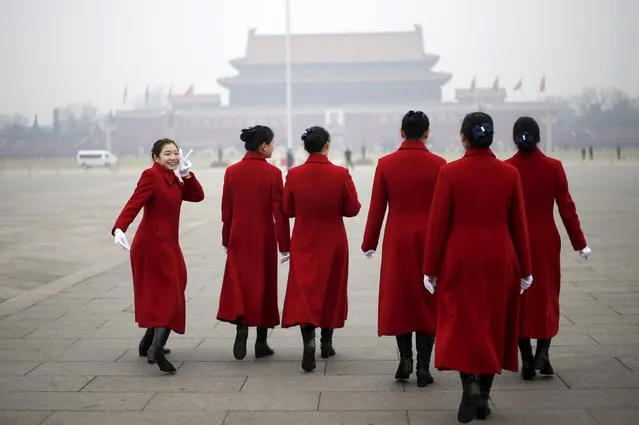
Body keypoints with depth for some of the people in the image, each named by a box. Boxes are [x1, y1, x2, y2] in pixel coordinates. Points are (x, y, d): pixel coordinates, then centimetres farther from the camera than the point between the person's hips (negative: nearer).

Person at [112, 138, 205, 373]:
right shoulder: (151, 175, -14)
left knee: (158, 295, 17)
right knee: (169, 295, -11)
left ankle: (149, 344, 29)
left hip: (167, 244, 9)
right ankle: (156, 351, -16)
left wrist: (186, 174, -3)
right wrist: (119, 228, -38)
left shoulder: (172, 179, 13)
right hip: (153, 244, -9)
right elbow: (134, 203, -25)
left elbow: (197, 196, 9)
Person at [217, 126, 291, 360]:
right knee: (263, 286, 9)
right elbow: (279, 213, -11)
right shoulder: (273, 173, -11)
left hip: (238, 239, 2)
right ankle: (261, 344, 15)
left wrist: (226, 241, 15)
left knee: (239, 285, 9)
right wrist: (285, 246, -5)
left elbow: (226, 211, 4)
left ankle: (241, 327, -14)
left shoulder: (231, 172, -1)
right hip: (264, 240, -2)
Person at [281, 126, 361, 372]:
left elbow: (288, 210, 0)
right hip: (333, 242, 0)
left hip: (304, 243, 0)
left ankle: (309, 338, -21)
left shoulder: (294, 175, -9)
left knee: (304, 290, 2)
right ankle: (326, 342, 26)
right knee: (331, 289, 16)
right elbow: (352, 209, -7)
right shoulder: (341, 174, -13)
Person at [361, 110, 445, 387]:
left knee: (399, 299, 13)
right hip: (430, 241, -1)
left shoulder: (386, 164, -3)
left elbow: (376, 208, -1)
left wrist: (369, 243, 8)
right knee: (427, 302, 6)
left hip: (397, 241, 1)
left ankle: (405, 358, 8)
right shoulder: (438, 165, -5)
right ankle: (423, 368, 5)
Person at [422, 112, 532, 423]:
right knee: (494, 324, 12)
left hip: (460, 260, -2)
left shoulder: (450, 172, -8)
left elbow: (438, 224, -7)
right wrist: (525, 269, 11)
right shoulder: (509, 173, -2)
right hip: (499, 260, 2)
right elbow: (519, 225, 3)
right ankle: (483, 398, 18)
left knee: (461, 322, 8)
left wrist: (430, 268, 1)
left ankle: (470, 383, -13)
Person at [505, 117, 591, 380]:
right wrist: (579, 243, 5)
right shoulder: (554, 167, -6)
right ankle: (542, 353, 1)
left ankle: (526, 360, 11)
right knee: (547, 295, 14)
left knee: (518, 298, 9)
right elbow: (567, 208, -4)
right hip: (546, 241, 1)